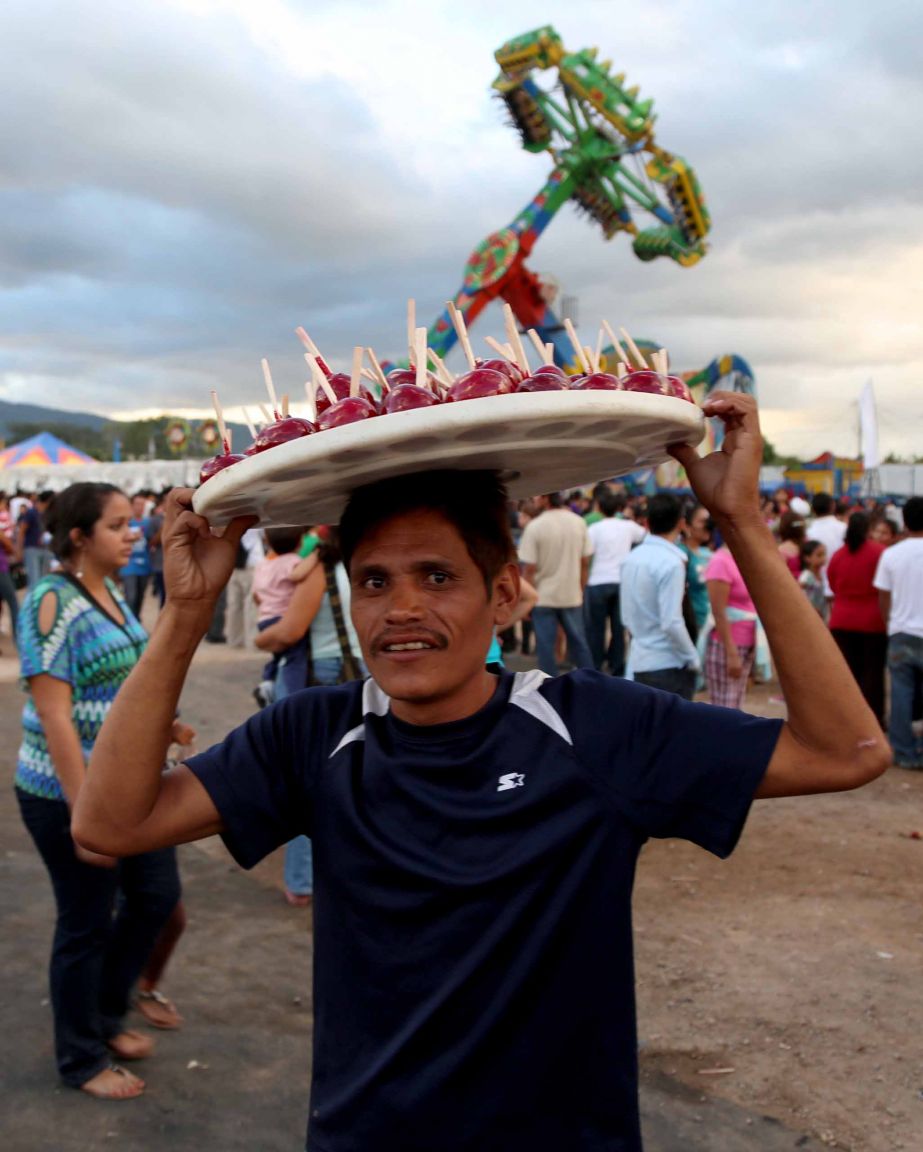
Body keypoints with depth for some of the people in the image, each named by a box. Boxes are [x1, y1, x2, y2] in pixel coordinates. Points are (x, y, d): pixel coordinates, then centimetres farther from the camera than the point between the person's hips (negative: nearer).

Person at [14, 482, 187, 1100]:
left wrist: (160, 722, 9)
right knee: (87, 925, 7)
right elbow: (52, 712, -23)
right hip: (69, 794, -8)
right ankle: (82, 1060, 29)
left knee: (157, 895, 17)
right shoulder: (52, 602, -19)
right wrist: (86, 812, -25)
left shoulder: (111, 593, 7)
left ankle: (105, 1016, 40)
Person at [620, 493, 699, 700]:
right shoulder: (671, 562, -17)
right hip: (668, 664, -7)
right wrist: (693, 659, -10)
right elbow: (672, 623, -20)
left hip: (639, 661, 7)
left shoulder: (633, 558, 7)